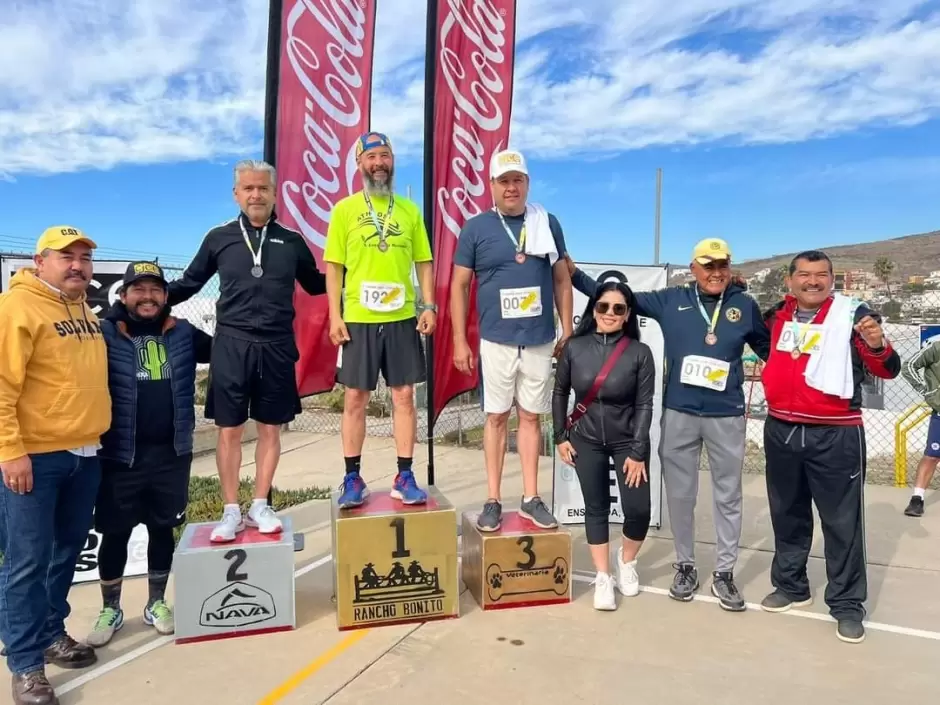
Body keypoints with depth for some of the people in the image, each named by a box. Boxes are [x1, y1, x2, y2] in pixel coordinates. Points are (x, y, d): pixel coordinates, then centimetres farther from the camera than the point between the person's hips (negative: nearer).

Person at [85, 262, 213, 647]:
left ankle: (156, 603, 32)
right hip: (120, 456, -2)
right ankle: (110, 609, 29)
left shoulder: (183, 333, 3)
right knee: (115, 534, 11)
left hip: (172, 454, 3)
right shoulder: (104, 336, -7)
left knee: (163, 530, 15)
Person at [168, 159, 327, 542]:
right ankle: (231, 512, 18)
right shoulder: (219, 238, 3)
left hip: (276, 347, 1)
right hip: (231, 345, -1)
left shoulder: (291, 241, 6)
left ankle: (260, 506, 23)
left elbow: (315, 284, 15)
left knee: (270, 428, 8)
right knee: (229, 430, 5)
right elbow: (189, 283, 9)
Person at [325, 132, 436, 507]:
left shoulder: (409, 209, 9)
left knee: (404, 396, 4)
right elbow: (333, 266, 1)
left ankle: (404, 477, 14)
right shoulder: (344, 209, 3)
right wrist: (335, 314, -7)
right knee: (355, 398, 4)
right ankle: (353, 478, 16)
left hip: (403, 318, 2)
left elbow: (424, 262, 9)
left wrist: (429, 305, -2)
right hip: (358, 319, -1)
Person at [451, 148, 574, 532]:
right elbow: (459, 285, 1)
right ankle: (493, 500, 16)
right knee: (496, 416, 6)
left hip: (540, 340, 2)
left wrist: (568, 332, 6)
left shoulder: (547, 223, 5)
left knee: (531, 416, 9)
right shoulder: (476, 227, -1)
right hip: (495, 341, -1)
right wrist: (460, 341, -3)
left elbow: (562, 280, 10)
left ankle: (531, 498, 20)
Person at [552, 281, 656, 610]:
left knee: (638, 509, -3)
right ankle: (603, 577, 20)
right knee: (596, 508, 6)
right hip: (586, 441, 1)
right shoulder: (574, 347, -7)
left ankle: (627, 561, 28)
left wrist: (638, 452, -13)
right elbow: (559, 392, 3)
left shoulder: (640, 353, -12)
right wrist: (560, 436, 1)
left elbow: (644, 405, -10)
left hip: (628, 442, -1)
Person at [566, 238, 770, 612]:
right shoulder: (671, 300, 2)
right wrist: (575, 274, 0)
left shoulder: (744, 306, 3)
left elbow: (770, 349, 13)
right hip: (679, 413, 0)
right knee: (680, 494, 10)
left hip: (727, 416, 0)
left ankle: (724, 573, 25)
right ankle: (685, 566, 28)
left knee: (728, 496, 10)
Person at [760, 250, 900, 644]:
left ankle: (847, 604, 17)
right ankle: (790, 585, 33)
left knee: (843, 522, 3)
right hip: (780, 431, 5)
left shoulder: (853, 315, -7)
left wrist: (878, 345, -31)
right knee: (787, 514, 17)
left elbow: (888, 371, -9)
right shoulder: (777, 316, 6)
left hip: (835, 435, -4)